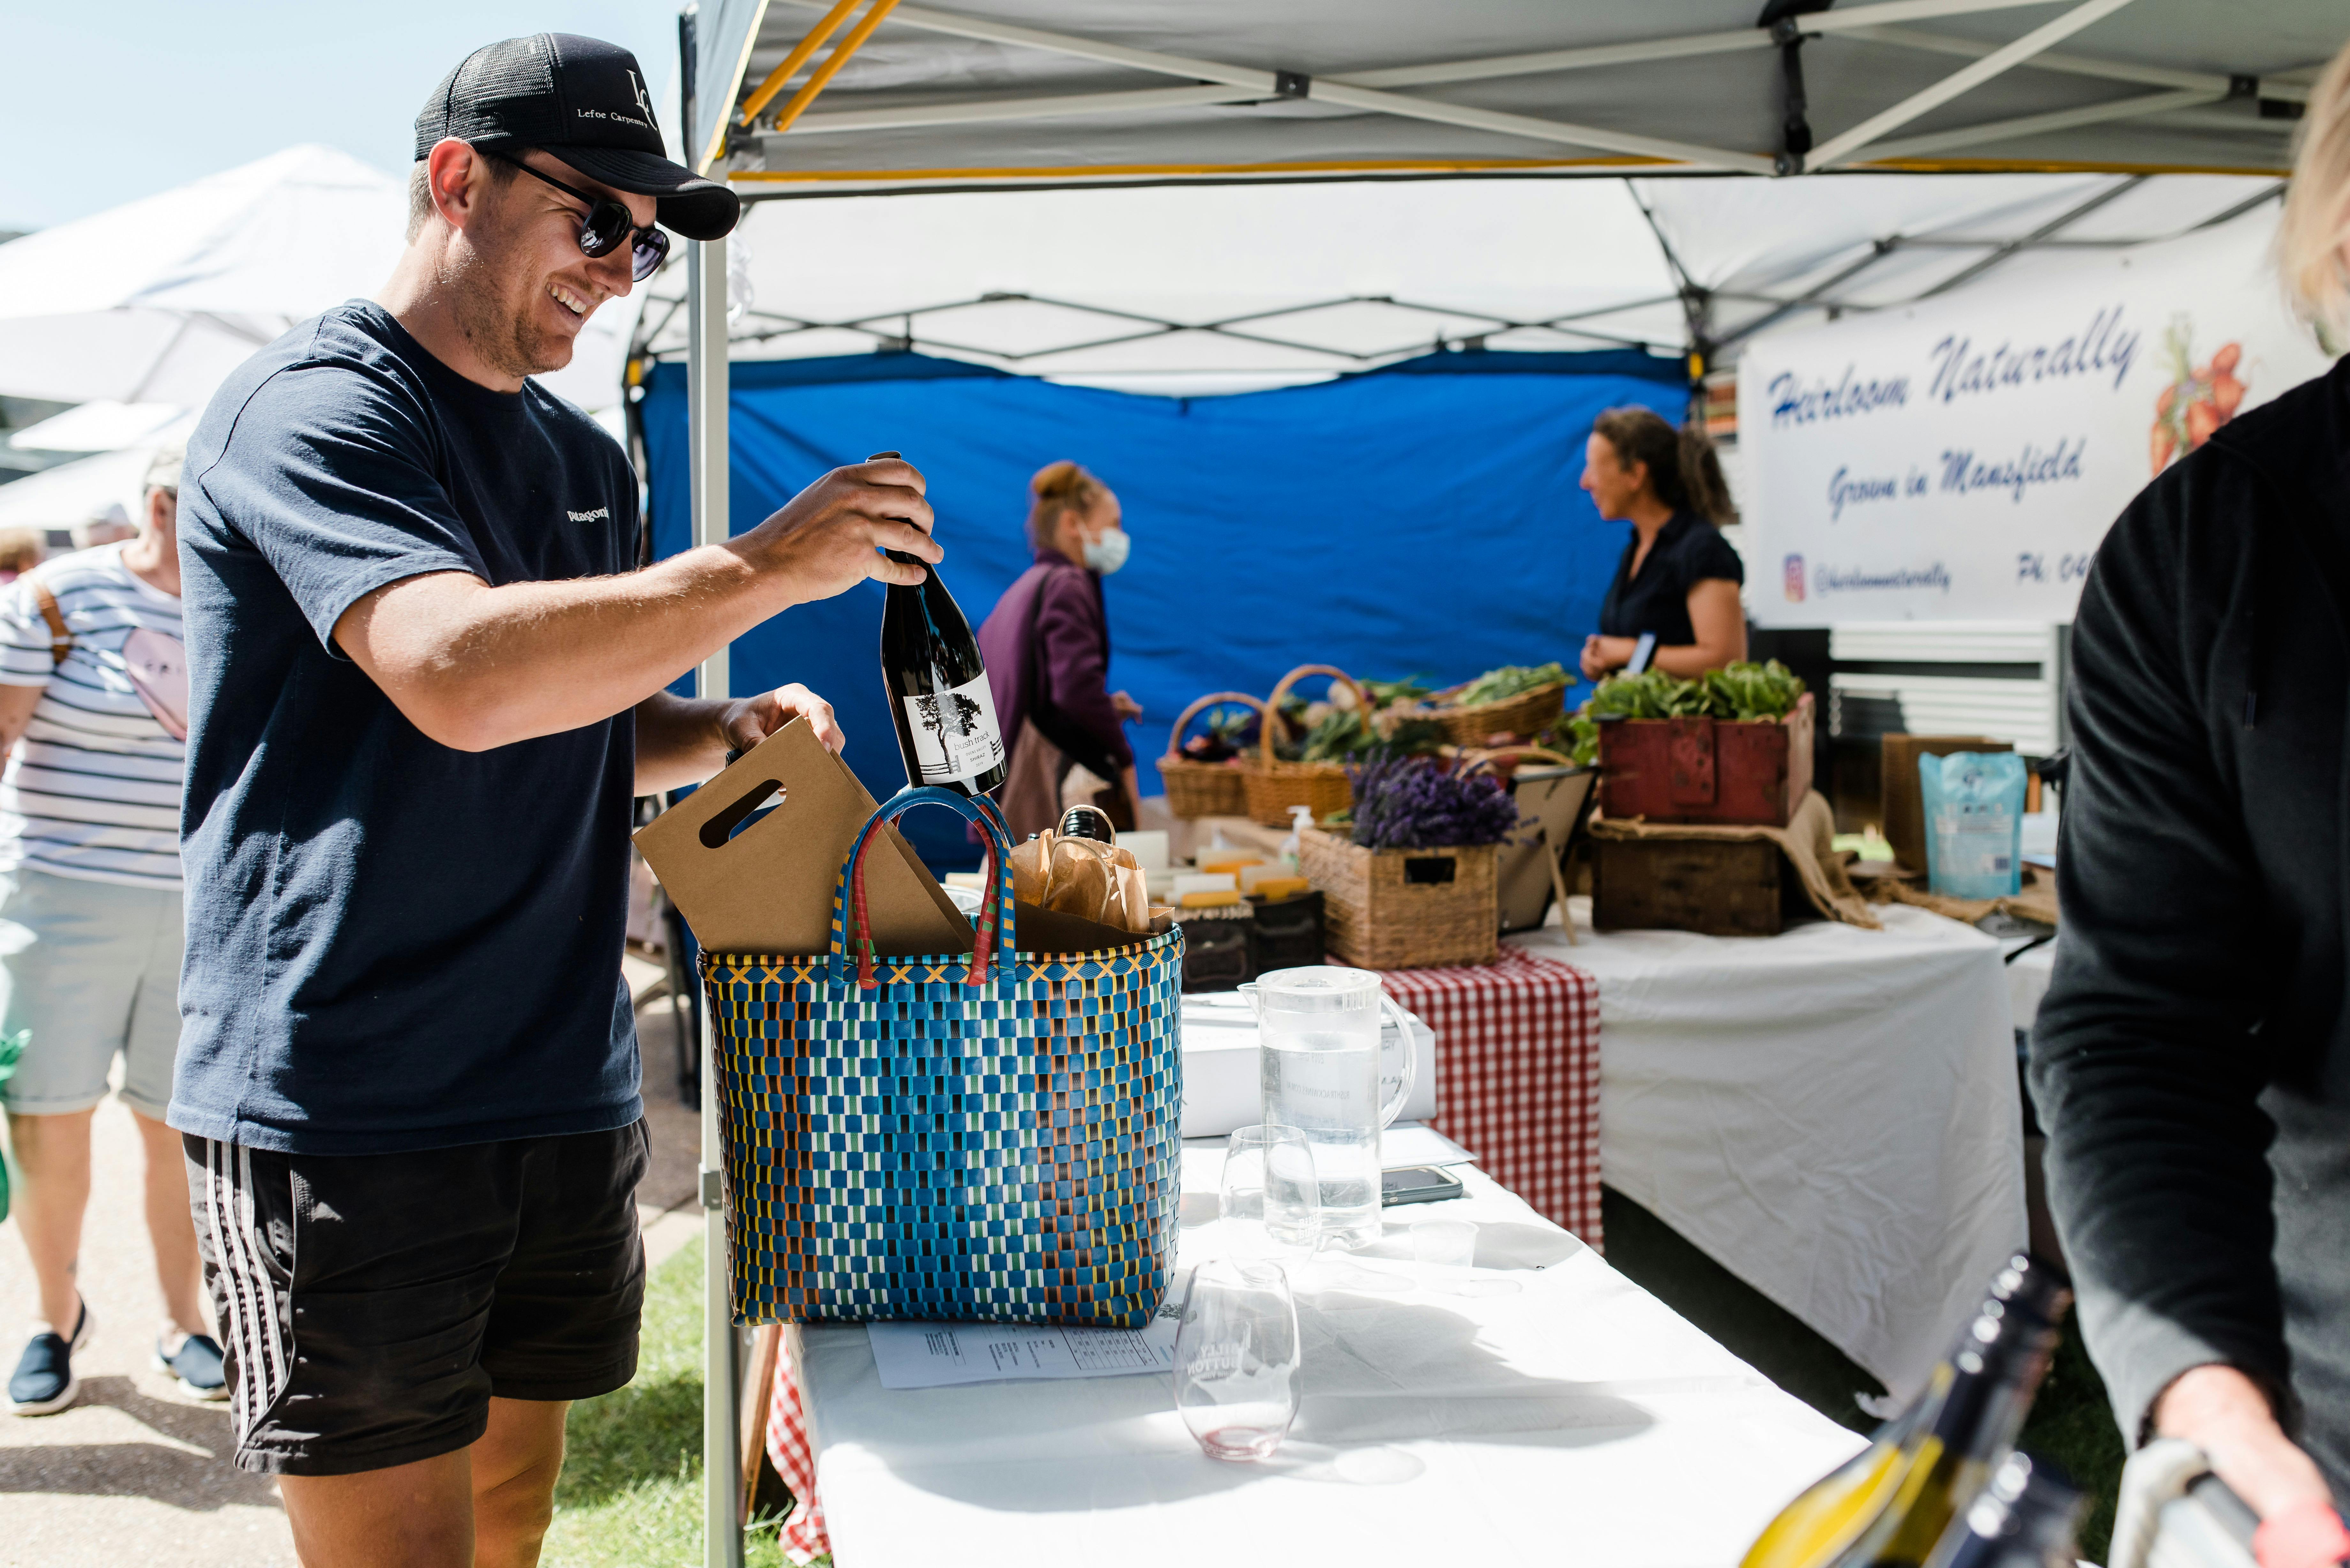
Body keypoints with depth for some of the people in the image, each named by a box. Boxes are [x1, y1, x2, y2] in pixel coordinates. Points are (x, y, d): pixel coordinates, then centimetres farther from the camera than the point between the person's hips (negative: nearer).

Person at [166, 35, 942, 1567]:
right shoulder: (315, 406, -9)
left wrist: (729, 729, 4)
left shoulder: (589, 462, 15)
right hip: (345, 1111, -7)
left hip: (566, 1094, 7)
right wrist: (765, 565, -24)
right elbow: (460, 675, -28)